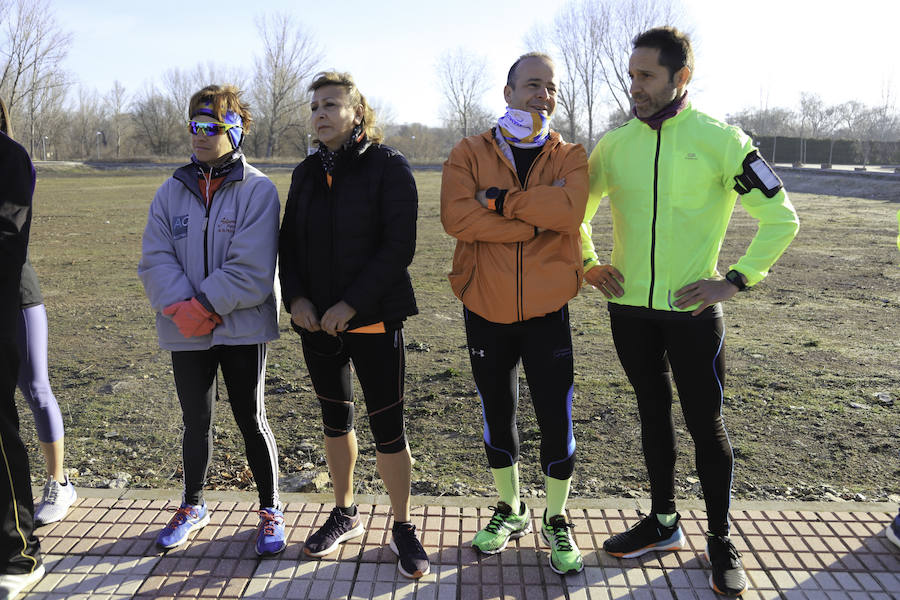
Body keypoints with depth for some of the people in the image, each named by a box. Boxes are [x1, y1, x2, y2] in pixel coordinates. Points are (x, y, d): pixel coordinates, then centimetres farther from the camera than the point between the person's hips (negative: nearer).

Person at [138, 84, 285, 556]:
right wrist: (180, 308, -16)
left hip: (242, 327, -4)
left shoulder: (258, 190, -7)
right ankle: (193, 505, 37)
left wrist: (203, 306, -18)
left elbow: (251, 269, -15)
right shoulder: (172, 191, 7)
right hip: (186, 333, 4)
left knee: (251, 420, 5)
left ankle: (270, 509, 25)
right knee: (195, 422, 16)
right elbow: (155, 259, -1)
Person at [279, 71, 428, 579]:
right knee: (335, 419, 17)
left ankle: (403, 528, 19)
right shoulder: (307, 172, 11)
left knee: (388, 427, 0)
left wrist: (352, 304, -18)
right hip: (317, 323, 6)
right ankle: (345, 514, 36)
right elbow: (289, 242, 13)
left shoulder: (388, 166, -7)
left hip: (374, 320, -5)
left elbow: (399, 247, -14)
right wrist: (295, 296, -5)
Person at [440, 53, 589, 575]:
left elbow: (569, 210, -19)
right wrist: (537, 220, -18)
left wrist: (499, 200, -18)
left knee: (556, 418, 4)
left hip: (547, 310, -1)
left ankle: (556, 520, 27)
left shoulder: (570, 157, 2)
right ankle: (511, 510, 37)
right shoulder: (470, 154, 1)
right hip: (486, 308, 1)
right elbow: (456, 217, -18)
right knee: (498, 415, 15)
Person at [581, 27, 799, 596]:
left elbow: (781, 218, -4)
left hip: (692, 311, -3)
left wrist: (736, 280, -10)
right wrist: (588, 263, 6)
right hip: (630, 309, 4)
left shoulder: (720, 140, -7)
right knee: (654, 414, 16)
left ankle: (721, 539, 25)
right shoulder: (614, 143, 3)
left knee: (707, 423, 6)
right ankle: (664, 522, 33)